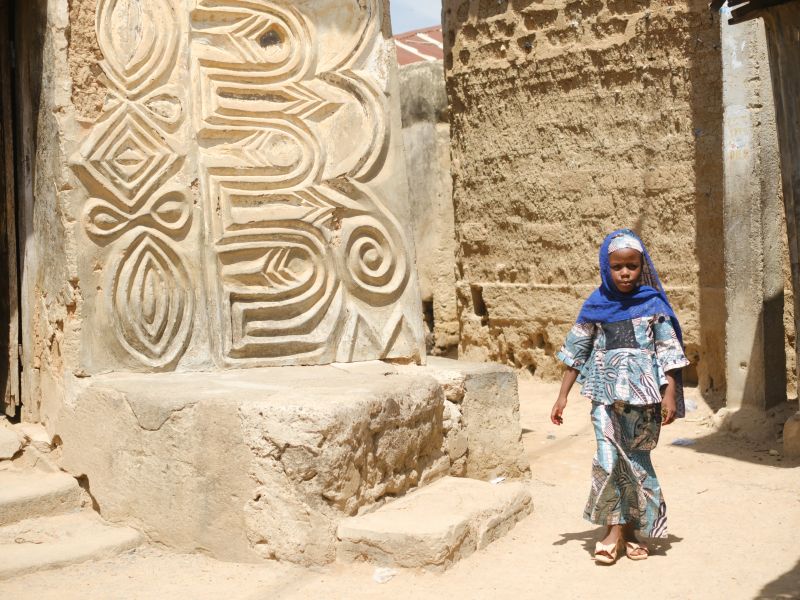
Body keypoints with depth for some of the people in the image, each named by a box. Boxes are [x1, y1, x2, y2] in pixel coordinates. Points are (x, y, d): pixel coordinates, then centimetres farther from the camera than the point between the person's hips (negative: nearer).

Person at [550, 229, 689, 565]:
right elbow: (576, 351, 9)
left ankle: (631, 528, 19)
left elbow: (669, 351, 1)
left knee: (636, 460, 5)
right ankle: (614, 529, 5)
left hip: (642, 392, -1)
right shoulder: (596, 305, 5)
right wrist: (562, 396, 8)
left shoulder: (653, 303, 1)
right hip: (606, 392, 1)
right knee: (608, 459, -8)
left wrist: (669, 395, -7)